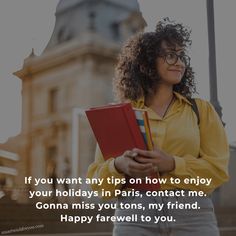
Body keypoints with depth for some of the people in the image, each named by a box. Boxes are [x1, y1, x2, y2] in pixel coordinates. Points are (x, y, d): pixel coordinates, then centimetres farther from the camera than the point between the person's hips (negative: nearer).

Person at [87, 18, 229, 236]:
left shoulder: (201, 109, 10)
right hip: (134, 215, 0)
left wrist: (172, 164, -14)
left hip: (192, 214, 0)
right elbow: (97, 176, 7)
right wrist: (119, 166, -15)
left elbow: (218, 168, 1)